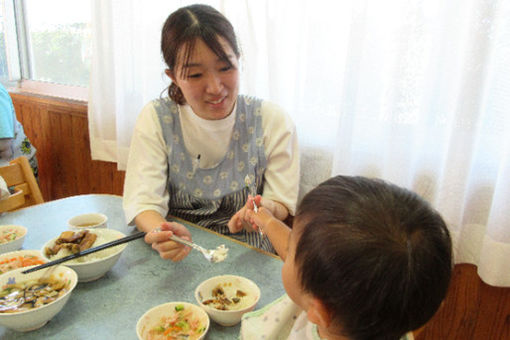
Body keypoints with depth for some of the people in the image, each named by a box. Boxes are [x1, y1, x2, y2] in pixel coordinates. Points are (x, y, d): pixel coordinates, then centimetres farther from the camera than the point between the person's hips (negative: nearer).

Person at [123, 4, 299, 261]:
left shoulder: (273, 122, -8)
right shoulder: (156, 119, -7)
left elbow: (282, 204, -5)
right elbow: (142, 201, -12)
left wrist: (266, 210, -28)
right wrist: (161, 232, -34)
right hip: (176, 259, 2)